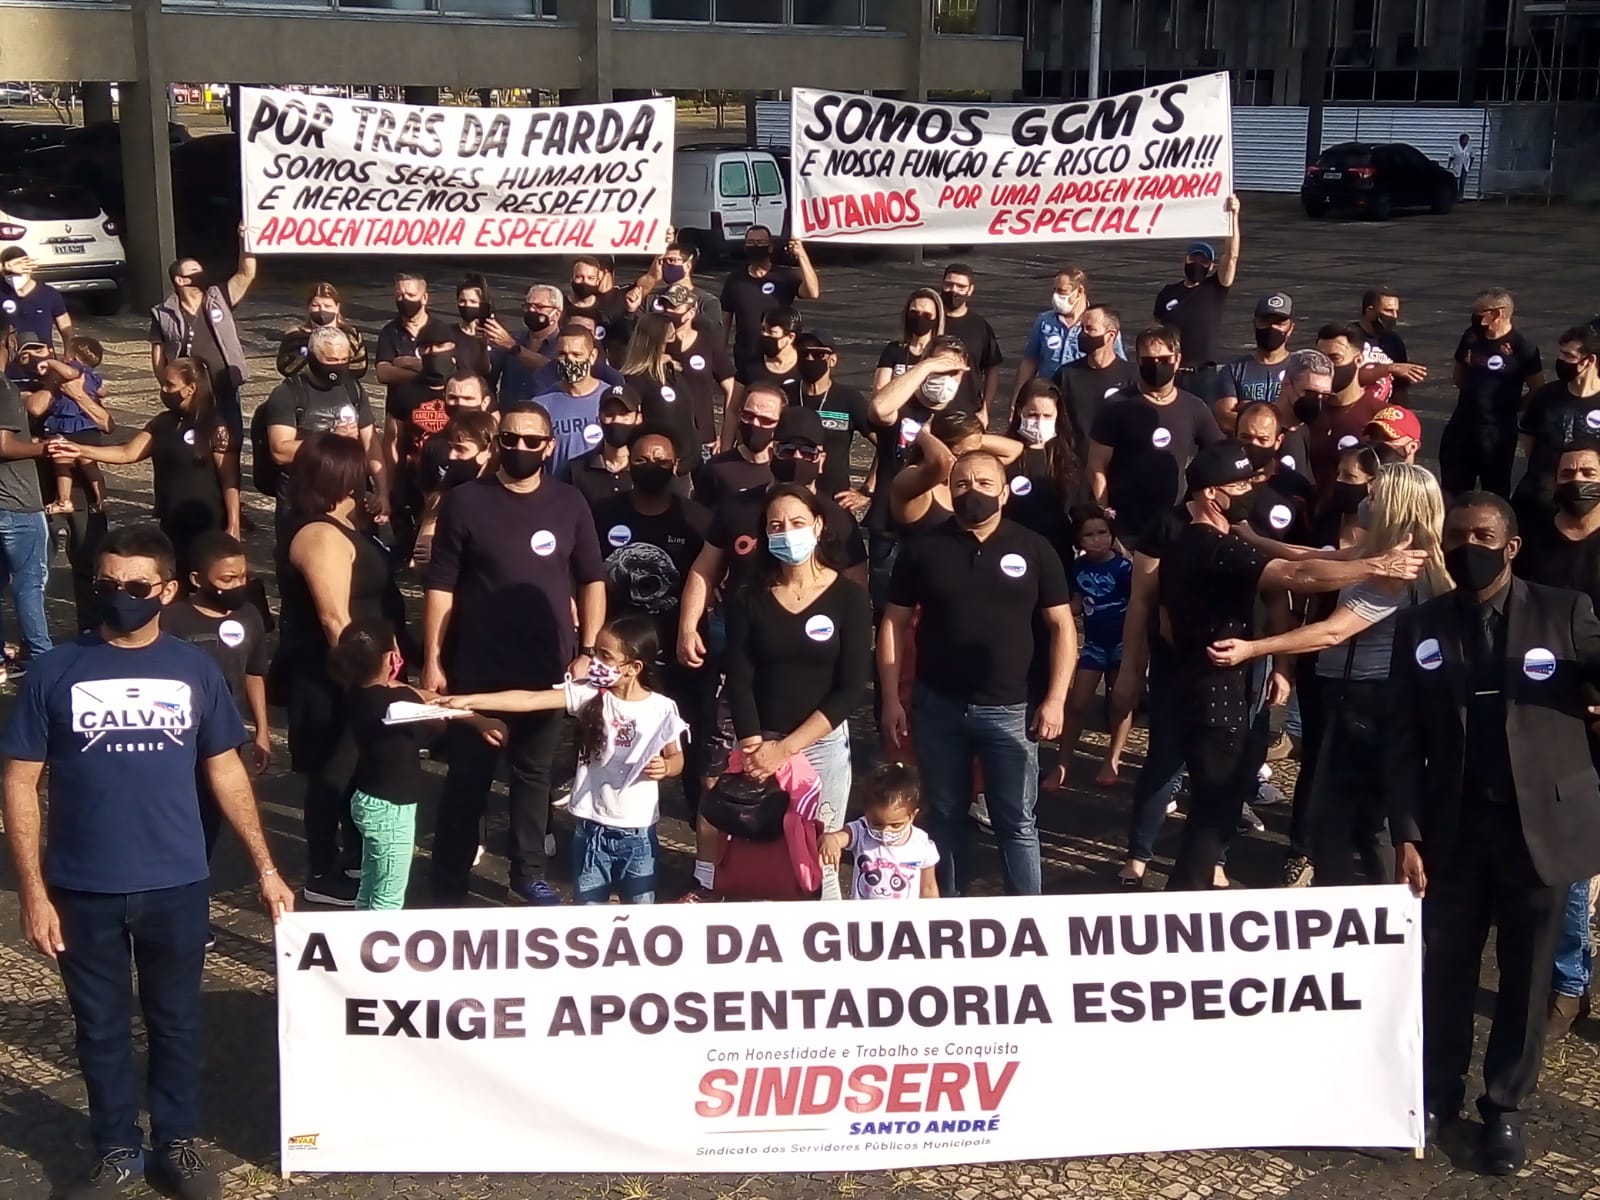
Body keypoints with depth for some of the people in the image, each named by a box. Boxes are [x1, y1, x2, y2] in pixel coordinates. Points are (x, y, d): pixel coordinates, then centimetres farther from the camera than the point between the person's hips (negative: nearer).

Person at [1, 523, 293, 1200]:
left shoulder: (196, 672, -1)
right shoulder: (56, 673, -6)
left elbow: (225, 773, 7)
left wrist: (264, 867, 5)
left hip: (177, 886, 1)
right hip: (84, 890, -1)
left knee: (176, 1020, 14)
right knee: (102, 1027, 13)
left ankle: (177, 1144, 31)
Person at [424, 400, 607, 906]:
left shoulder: (569, 503, 3)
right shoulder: (465, 501, -5)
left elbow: (592, 580, 6)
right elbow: (441, 587, -5)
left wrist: (588, 651, -2)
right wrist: (432, 659, -9)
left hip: (547, 668, 2)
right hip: (477, 668, -2)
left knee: (533, 772, 15)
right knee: (468, 776, 5)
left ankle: (529, 873, 28)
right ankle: (448, 884, 14)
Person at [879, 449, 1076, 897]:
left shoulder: (1033, 549, 1)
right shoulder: (923, 548, 2)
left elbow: (1062, 627, 3)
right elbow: (894, 624, 4)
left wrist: (1055, 699, -5)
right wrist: (891, 699, -2)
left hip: (1010, 708, -1)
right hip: (937, 705, 1)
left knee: (1017, 821, 4)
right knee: (945, 816, 12)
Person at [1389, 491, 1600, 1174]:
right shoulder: (1418, 629, 2)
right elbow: (1403, 744, 2)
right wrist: (1405, 836, -6)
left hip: (1542, 823, -1)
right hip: (1453, 826, 1)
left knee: (1525, 976, 9)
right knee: (1446, 968, 12)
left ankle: (1504, 1108, 25)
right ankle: (1439, 1091, 30)